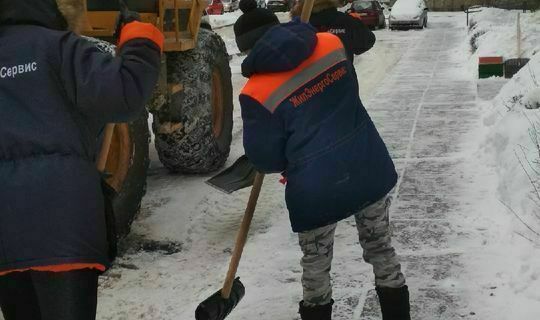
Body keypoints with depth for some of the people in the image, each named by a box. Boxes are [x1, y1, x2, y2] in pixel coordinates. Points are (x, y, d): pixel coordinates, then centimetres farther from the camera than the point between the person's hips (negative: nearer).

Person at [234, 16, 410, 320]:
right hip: (371, 169, 4)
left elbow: (265, 159, -3)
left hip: (316, 191, -4)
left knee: (316, 266, 18)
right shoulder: (332, 44, 2)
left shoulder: (257, 93, -9)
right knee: (381, 248, 22)